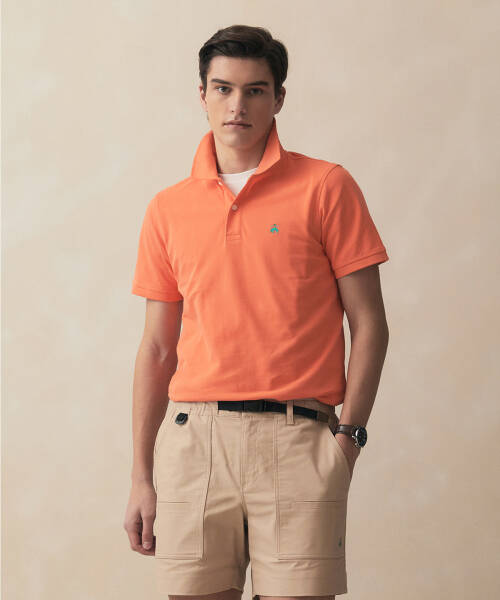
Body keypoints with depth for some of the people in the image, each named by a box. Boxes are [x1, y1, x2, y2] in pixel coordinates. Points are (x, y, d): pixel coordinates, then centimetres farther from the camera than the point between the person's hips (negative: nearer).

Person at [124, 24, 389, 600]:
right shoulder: (168, 209, 13)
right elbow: (158, 347, 15)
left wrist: (347, 434, -7)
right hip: (193, 437, 3)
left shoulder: (326, 187, 4)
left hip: (296, 440, -2)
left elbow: (369, 324, 3)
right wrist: (141, 478, 12)